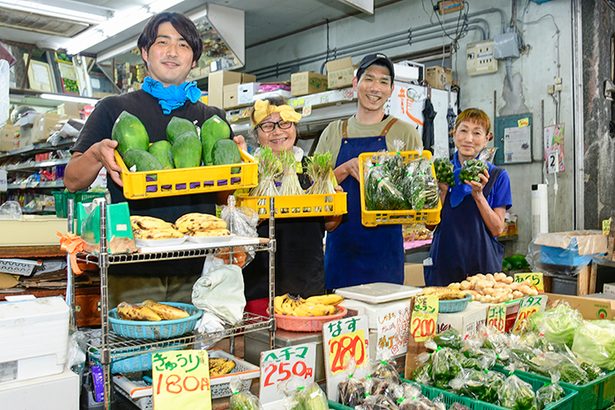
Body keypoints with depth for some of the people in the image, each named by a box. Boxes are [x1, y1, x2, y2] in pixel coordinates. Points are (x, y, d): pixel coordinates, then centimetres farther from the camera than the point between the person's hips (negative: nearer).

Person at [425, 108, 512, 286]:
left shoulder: (498, 175, 0)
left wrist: (478, 195, -16)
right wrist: (443, 191, -13)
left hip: (483, 262, -1)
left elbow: (497, 229, -4)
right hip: (444, 262, 1)